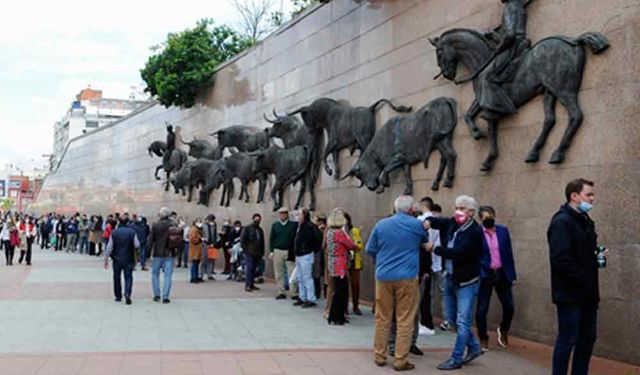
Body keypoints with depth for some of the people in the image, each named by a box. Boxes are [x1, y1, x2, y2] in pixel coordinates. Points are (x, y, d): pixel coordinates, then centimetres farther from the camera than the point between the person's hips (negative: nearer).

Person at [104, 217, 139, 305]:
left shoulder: (114, 232, -4)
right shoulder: (132, 232, -7)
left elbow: (109, 247, -3)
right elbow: (137, 245, -5)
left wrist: (106, 260, 3)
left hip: (117, 259, 1)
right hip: (129, 260, -1)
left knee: (117, 277, 15)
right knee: (128, 277, 5)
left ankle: (118, 296, 21)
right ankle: (127, 293, -17)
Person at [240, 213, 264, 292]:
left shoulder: (260, 230, 18)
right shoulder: (247, 228, 0)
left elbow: (262, 242, 21)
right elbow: (242, 240, -5)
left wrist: (262, 252, 14)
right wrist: (245, 250, -11)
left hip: (257, 253, 6)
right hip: (249, 253, -6)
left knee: (253, 269, 7)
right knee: (249, 268, -9)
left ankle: (252, 284, 13)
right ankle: (247, 285, -9)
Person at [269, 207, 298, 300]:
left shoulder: (293, 224, 3)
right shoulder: (275, 225, 10)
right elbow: (271, 239, 10)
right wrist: (271, 251, 3)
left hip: (290, 252, -2)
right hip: (278, 251, 2)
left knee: (292, 273, -4)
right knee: (279, 273, 5)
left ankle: (294, 293, -1)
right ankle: (281, 292, 13)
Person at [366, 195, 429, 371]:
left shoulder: (381, 224, 3)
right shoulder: (417, 224, -2)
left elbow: (370, 250, 11)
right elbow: (425, 241, 19)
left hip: (384, 276, 3)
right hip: (407, 277, -3)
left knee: (382, 319, 11)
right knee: (405, 321, 2)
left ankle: (380, 356, 18)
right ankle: (400, 360, 2)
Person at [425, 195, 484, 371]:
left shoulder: (475, 231, -18)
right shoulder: (453, 223, 3)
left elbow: (458, 252, -27)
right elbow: (437, 221, 17)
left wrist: (434, 248, -21)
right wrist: (428, 221, -6)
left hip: (467, 282, -8)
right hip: (452, 279, 8)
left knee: (462, 322, -3)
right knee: (453, 318, 17)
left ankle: (456, 359, 4)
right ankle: (474, 347, 32)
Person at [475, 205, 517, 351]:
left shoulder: (503, 231, 3)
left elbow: (509, 253, 6)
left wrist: (512, 274, 3)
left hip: (502, 273, 3)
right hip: (485, 275, -3)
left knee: (509, 306, 5)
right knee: (482, 309, 3)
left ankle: (503, 329, 33)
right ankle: (483, 339, 19)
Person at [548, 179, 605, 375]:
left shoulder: (585, 220, 15)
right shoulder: (562, 221, -15)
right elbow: (561, 259, -23)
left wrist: (597, 255, 1)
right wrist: (584, 281, -19)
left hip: (587, 293, 9)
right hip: (570, 293, -9)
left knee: (587, 338, 14)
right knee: (567, 339, -1)